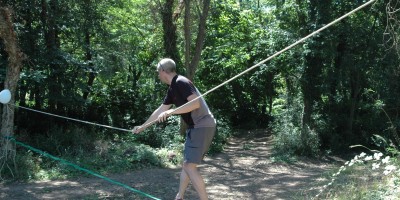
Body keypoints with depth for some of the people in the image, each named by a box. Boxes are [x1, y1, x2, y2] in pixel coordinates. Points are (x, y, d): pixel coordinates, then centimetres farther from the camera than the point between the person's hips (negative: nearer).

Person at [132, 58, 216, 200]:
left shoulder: (181, 83, -14)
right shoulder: (172, 88, 16)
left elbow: (196, 103, -27)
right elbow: (161, 110, 24)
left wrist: (171, 112, -29)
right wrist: (143, 126, 30)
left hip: (202, 126, -10)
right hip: (197, 127, 10)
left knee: (189, 166, -10)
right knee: (186, 163, 18)